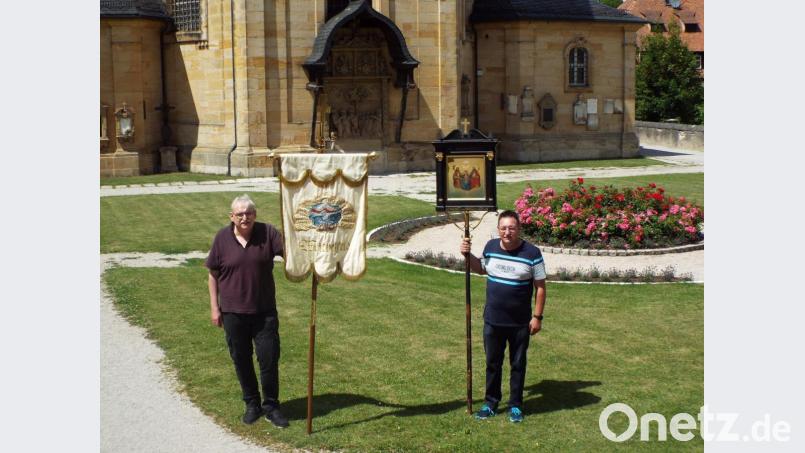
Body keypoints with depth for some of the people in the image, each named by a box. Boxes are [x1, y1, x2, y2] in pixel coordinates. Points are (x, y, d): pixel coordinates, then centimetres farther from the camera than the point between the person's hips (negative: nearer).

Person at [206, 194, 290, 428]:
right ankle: (252, 404, 28)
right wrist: (214, 307, 1)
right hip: (233, 312, 1)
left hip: (264, 311, 0)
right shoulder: (222, 238, -4)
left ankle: (271, 406, 17)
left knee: (269, 359, 1)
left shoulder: (267, 233, -5)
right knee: (241, 360, 11)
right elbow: (213, 274, 3)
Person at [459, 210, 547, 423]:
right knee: (492, 364, 14)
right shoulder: (491, 247, 0)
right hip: (492, 321, 3)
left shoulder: (532, 253, -13)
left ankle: (515, 406, 24)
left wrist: (537, 317, -10)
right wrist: (468, 255, 3)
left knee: (518, 365, 11)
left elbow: (540, 287, -8)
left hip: (520, 324, -3)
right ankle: (490, 403, 27)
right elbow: (482, 269, 20)